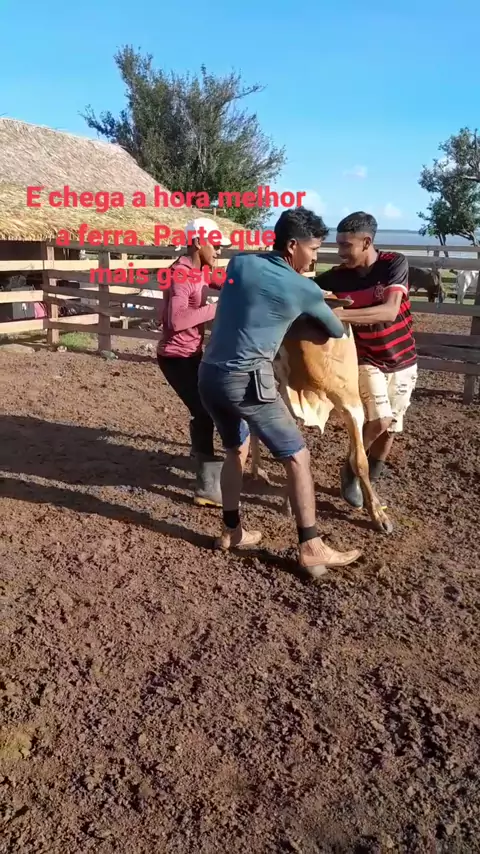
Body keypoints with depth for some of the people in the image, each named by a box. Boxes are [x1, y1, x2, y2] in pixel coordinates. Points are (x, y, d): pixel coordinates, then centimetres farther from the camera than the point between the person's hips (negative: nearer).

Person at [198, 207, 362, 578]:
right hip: (247, 382, -7)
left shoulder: (240, 263, 8)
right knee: (297, 456, 4)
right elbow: (337, 331, 12)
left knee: (237, 449, 25)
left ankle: (232, 531, 31)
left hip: (209, 375, 7)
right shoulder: (304, 289, -5)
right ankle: (311, 549, 7)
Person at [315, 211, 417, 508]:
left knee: (391, 428, 7)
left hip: (402, 361, 1)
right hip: (367, 360, -1)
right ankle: (350, 470, 6)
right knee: (379, 420, -20)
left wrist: (340, 314, -43)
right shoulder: (336, 277, -12)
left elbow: (390, 311, -32)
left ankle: (370, 481, 29)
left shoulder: (395, 263, -18)